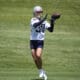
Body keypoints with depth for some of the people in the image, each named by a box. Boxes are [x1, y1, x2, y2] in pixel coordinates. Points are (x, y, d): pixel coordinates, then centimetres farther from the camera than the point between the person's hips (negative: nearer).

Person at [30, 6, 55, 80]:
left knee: (38, 55, -20)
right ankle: (41, 72, 22)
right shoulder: (33, 20, -6)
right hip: (33, 41, 0)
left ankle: (41, 70, 1)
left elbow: (51, 30, 2)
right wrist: (43, 19, -36)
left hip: (40, 41, 1)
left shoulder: (44, 22, 6)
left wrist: (52, 23, -13)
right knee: (35, 59, 3)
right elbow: (36, 25, -28)